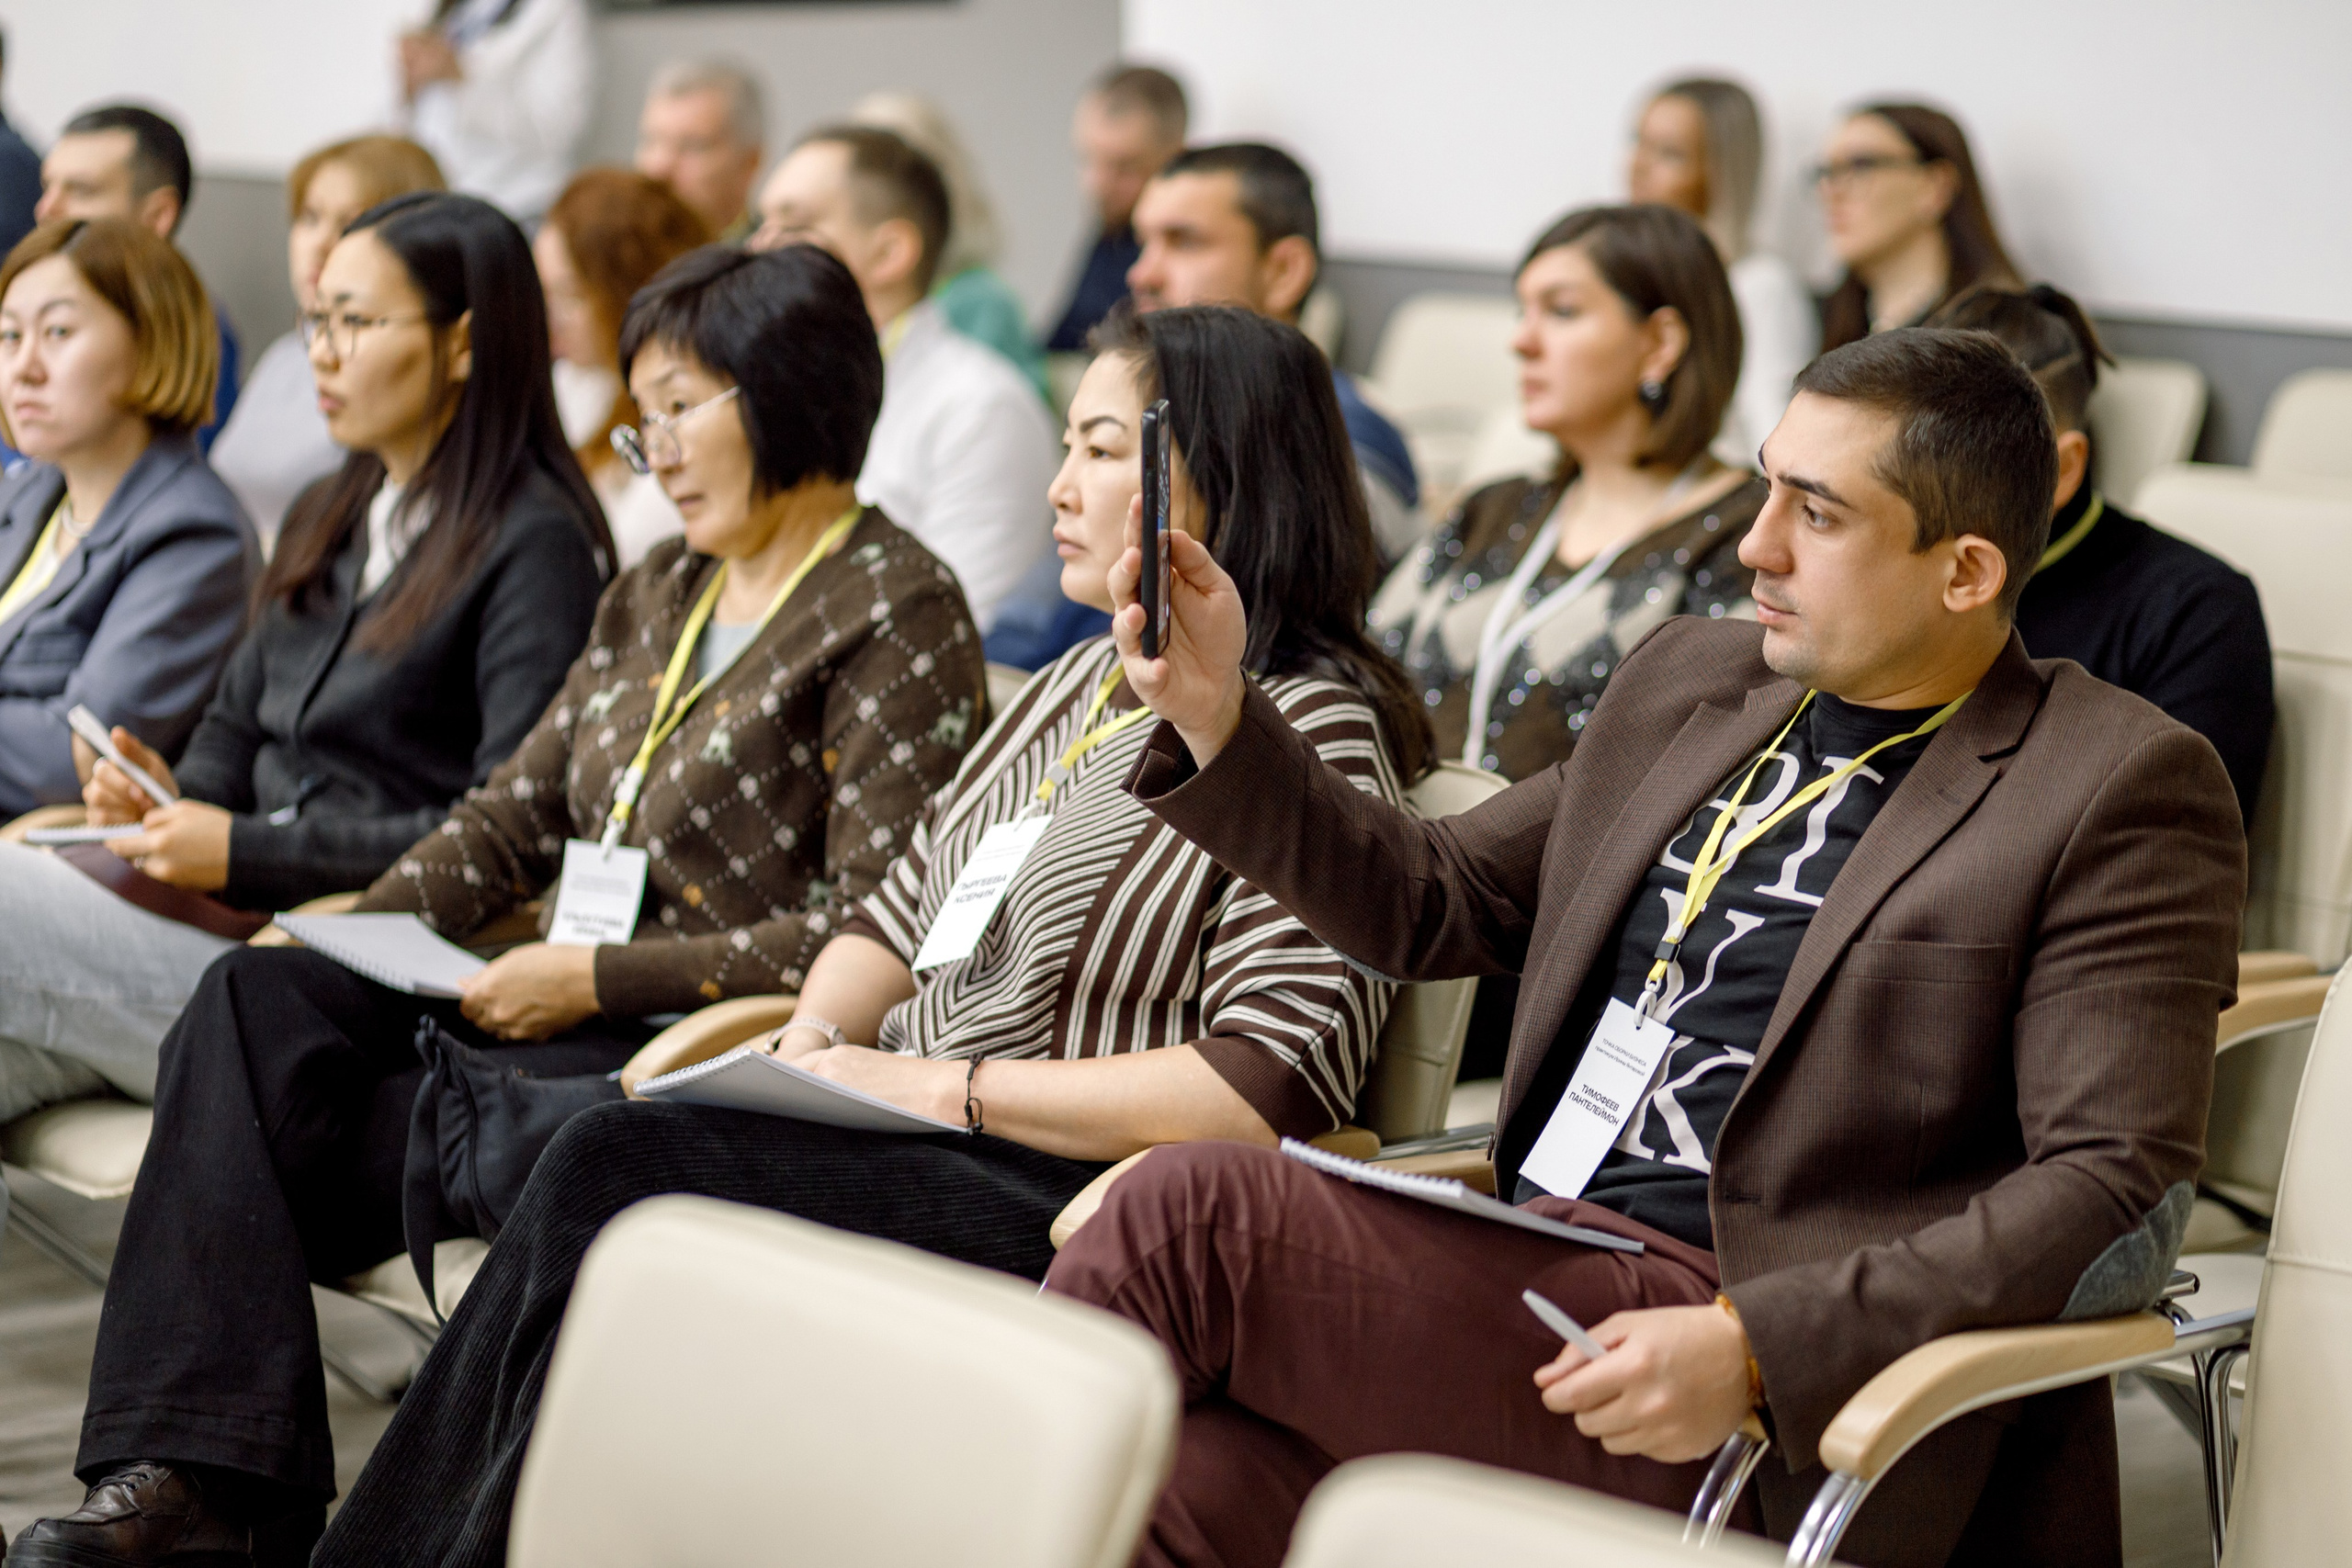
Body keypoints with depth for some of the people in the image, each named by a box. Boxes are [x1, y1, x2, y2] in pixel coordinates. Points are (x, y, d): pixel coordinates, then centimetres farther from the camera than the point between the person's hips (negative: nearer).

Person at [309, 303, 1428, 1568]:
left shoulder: (1314, 730, -10)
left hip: (1057, 1206, -7)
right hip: (912, 1138, 7)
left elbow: (1268, 1091, -19)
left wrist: (944, 1085, -16)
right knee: (604, 1160, -19)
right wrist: (814, 1039, -1)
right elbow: (902, 904, 22)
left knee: (614, 1173, -22)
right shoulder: (1079, 683, 17)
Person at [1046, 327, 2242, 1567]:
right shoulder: (1690, 678, 19)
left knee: (1189, 1213, -22)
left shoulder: (2118, 791, -2)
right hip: (1523, 1276, 6)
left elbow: (2122, 1194, -11)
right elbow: (1433, 905, 26)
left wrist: (1754, 1349, -20)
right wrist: (1217, 718, 11)